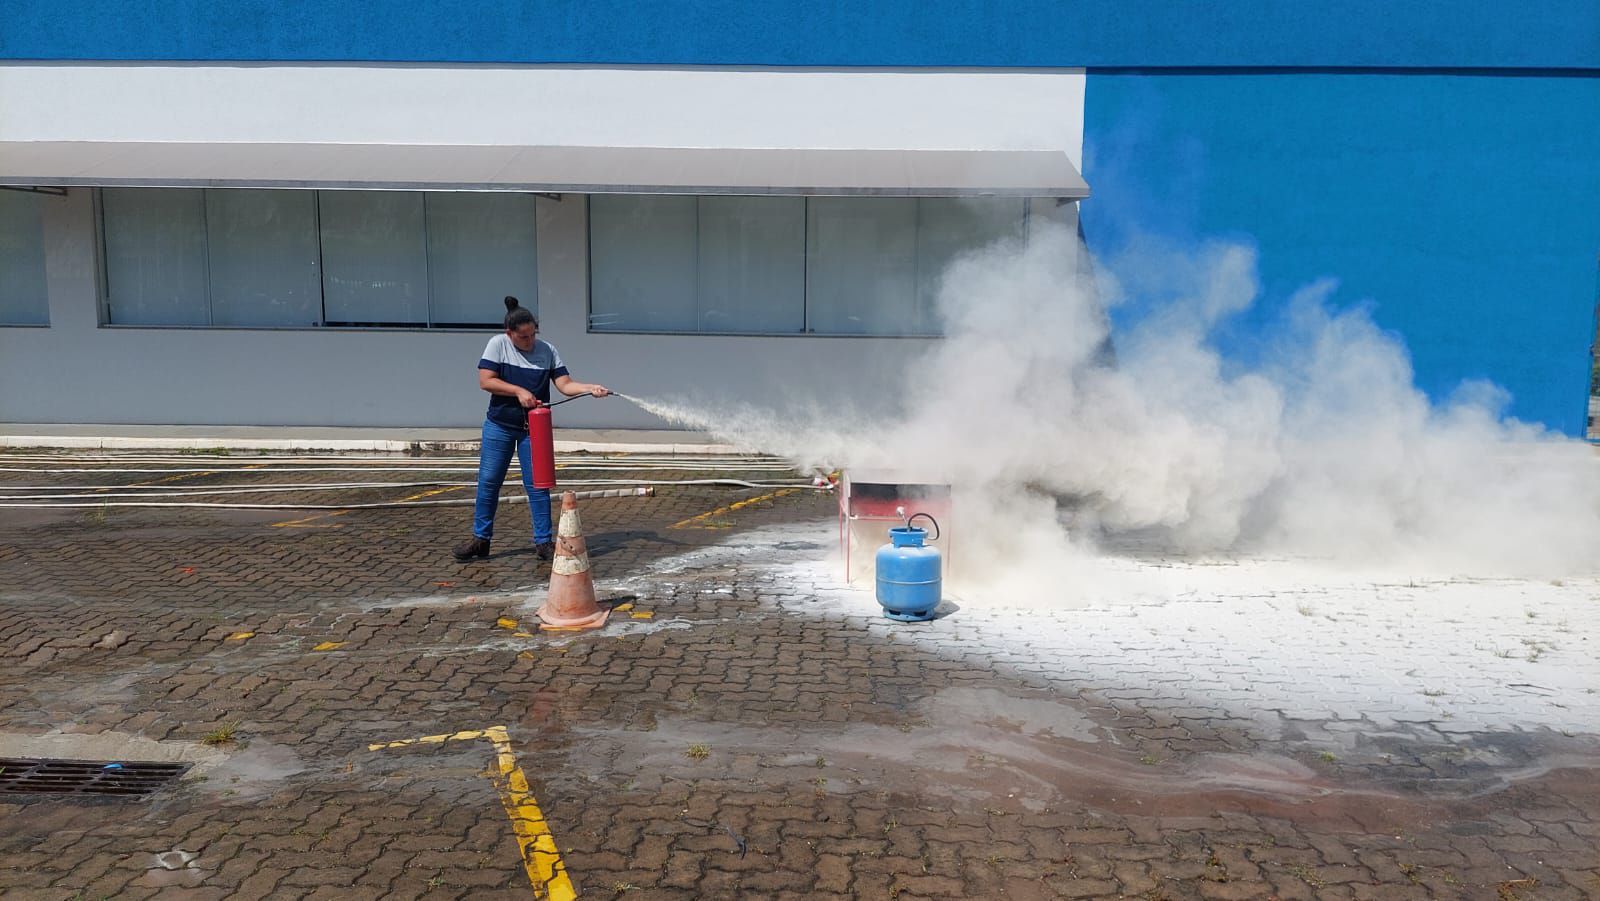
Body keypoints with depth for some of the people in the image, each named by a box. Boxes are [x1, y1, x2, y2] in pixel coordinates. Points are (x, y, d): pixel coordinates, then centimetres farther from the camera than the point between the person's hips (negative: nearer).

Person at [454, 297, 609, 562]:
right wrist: (519, 391, -19)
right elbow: (485, 381, -11)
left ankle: (543, 542, 9)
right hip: (499, 426, 0)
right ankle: (481, 538, 19)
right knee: (488, 482, 5)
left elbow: (565, 384, -7)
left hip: (533, 428, 1)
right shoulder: (498, 344, -5)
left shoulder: (548, 351, -1)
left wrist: (591, 388, -24)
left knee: (537, 485, 0)